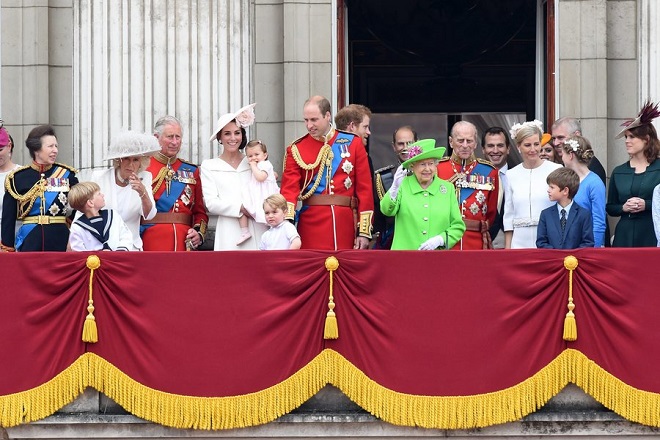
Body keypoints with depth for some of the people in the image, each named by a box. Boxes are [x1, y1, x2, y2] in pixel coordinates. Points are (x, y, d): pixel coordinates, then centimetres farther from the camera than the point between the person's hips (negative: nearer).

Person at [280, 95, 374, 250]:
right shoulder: (296, 149, 4)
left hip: (345, 224, 0)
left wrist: (364, 232, -3)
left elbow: (365, 188, 3)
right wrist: (286, 221, -23)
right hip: (311, 224, 0)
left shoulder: (353, 143, 5)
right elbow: (290, 188, -4)